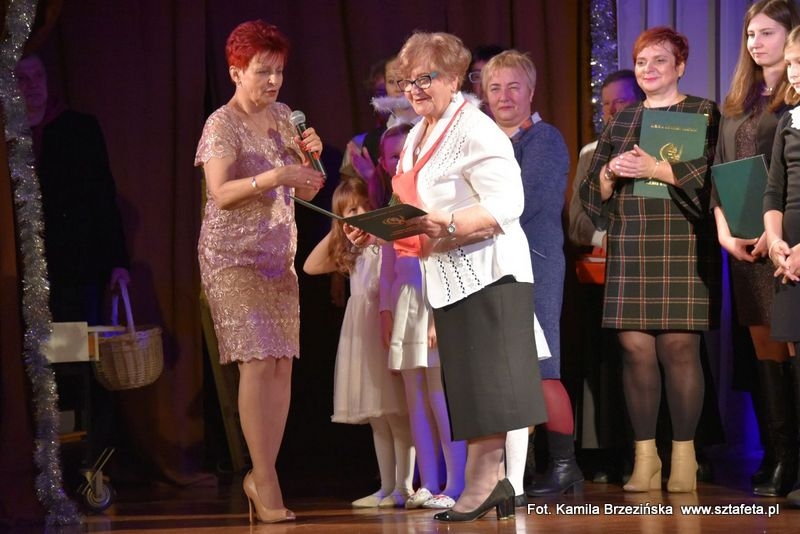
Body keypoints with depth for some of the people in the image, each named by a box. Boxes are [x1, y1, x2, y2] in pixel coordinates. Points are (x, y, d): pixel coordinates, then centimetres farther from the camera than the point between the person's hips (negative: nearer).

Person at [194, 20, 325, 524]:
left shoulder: (282, 117, 12)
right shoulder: (222, 124, -7)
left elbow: (307, 190, 16)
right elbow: (221, 193, -18)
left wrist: (310, 156, -3)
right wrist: (274, 177, -28)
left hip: (278, 255, 7)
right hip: (234, 257, -6)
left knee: (282, 365, 1)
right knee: (257, 363, -13)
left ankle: (262, 476, 9)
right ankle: (266, 482, -11)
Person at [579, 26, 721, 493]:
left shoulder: (704, 114, 6)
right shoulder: (621, 122, 18)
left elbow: (711, 176, -8)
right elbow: (593, 194, 16)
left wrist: (655, 169, -14)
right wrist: (611, 172, -4)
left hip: (684, 248, -3)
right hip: (630, 249, 4)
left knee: (679, 347, -7)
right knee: (635, 347, -2)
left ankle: (684, 455, 0)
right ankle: (645, 456, 4)